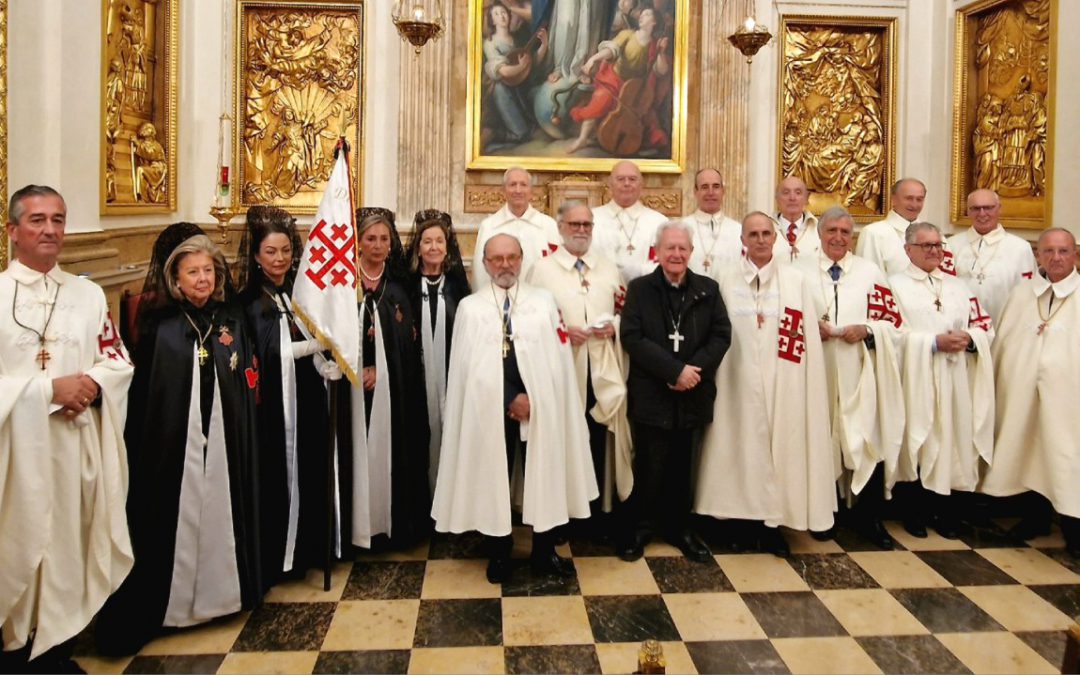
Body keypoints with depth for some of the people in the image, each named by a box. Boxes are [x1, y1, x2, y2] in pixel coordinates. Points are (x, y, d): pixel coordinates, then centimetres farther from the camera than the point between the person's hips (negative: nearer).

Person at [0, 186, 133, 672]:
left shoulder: (89, 295, 10)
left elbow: (120, 362, 8)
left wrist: (91, 384, -12)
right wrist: (50, 387, -16)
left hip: (75, 449, 3)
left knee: (67, 546, 8)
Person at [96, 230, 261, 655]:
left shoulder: (232, 319, 5)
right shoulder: (160, 325, -2)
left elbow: (248, 384, 8)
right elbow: (142, 392, -3)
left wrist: (243, 436, 2)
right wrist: (139, 444, -8)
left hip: (223, 442, 2)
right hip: (173, 444, -2)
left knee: (219, 514, 10)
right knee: (178, 520, 3)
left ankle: (222, 588, 25)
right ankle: (169, 598, 15)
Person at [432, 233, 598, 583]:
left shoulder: (543, 301, 6)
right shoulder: (470, 306, 1)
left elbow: (557, 357, 2)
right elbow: (471, 366, -6)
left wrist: (534, 397, -8)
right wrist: (509, 399, -12)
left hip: (540, 405, 1)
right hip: (490, 407, -1)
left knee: (543, 476, 9)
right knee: (494, 478, 9)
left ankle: (544, 553, 24)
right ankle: (498, 553, 25)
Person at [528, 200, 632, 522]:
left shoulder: (609, 269, 15)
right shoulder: (542, 269, 2)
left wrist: (613, 326, -7)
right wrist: (562, 331, -17)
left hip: (602, 372, 3)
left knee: (598, 444, 5)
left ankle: (596, 514, 19)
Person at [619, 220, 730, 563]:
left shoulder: (708, 289, 9)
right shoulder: (639, 289, 2)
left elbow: (721, 335, 2)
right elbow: (632, 338, -8)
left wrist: (695, 369, -14)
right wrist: (674, 370, -16)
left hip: (691, 394, 2)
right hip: (651, 394, -2)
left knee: (681, 466, 12)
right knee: (650, 466, 2)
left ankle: (678, 526, 27)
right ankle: (639, 527, 19)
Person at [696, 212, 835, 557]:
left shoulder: (795, 280, 4)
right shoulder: (728, 281, 5)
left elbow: (807, 337, 2)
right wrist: (719, 377, -2)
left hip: (782, 383, 0)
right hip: (741, 381, 0)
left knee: (781, 444, 3)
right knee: (744, 444, 4)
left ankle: (772, 519, 12)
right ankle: (745, 514, 15)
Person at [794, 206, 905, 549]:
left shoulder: (871, 272, 7)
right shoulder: (800, 270, 7)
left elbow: (893, 322, 5)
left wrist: (866, 330, -13)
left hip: (859, 374, 0)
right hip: (816, 372, 0)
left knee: (868, 441, -3)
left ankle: (869, 518, 11)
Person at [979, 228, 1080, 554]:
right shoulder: (1022, 292, 12)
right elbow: (1002, 341, 12)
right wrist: (995, 383, 9)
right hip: (1022, 392, 4)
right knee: (1031, 453, 12)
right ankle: (1036, 518, 28)